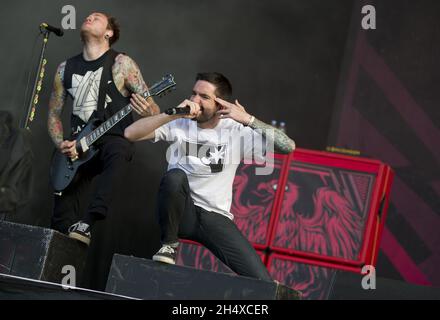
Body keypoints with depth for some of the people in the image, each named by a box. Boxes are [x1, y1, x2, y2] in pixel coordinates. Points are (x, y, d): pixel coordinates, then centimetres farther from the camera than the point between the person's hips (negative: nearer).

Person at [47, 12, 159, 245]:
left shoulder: (121, 64, -1)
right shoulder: (66, 68, 12)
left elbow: (154, 111, -3)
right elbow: (54, 114, 18)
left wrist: (148, 112, -28)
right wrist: (61, 143, -2)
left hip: (115, 139, -4)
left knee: (117, 153, -39)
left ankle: (87, 224, -45)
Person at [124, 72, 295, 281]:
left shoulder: (236, 132, -1)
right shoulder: (179, 124, -1)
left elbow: (287, 147, -10)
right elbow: (130, 134, -12)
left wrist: (248, 120, -18)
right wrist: (173, 114, -20)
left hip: (216, 217, -1)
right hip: (182, 212, 1)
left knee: (262, 283, -19)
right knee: (175, 176, -35)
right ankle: (168, 245, -13)